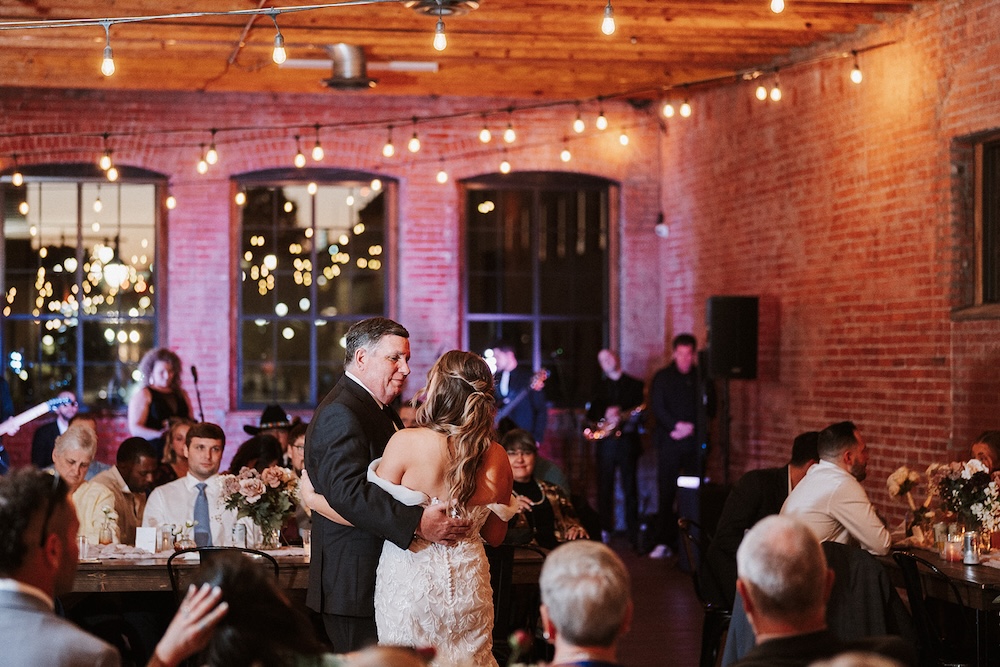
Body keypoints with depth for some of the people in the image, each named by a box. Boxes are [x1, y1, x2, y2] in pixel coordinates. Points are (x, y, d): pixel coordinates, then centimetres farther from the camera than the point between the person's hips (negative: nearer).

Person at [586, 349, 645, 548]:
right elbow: (591, 413, 9)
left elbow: (640, 410, 2)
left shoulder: (634, 384, 9)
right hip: (605, 441, 2)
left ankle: (633, 533, -1)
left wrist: (623, 417, -17)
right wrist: (605, 414, -11)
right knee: (604, 487, -2)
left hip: (627, 440, -2)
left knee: (630, 487, -3)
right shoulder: (600, 386, 17)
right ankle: (604, 530, 3)